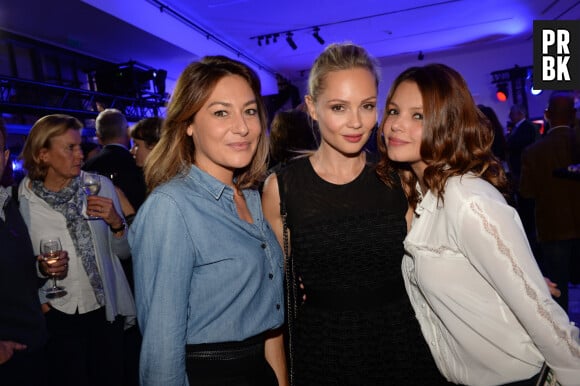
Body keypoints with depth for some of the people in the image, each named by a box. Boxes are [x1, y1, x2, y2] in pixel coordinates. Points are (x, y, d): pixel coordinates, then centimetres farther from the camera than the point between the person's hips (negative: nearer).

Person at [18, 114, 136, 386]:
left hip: (105, 310, 2)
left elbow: (124, 252, 0)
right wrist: (35, 298, -6)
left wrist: (116, 223, -17)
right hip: (56, 314, -1)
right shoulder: (22, 198, -7)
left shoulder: (100, 186, -5)